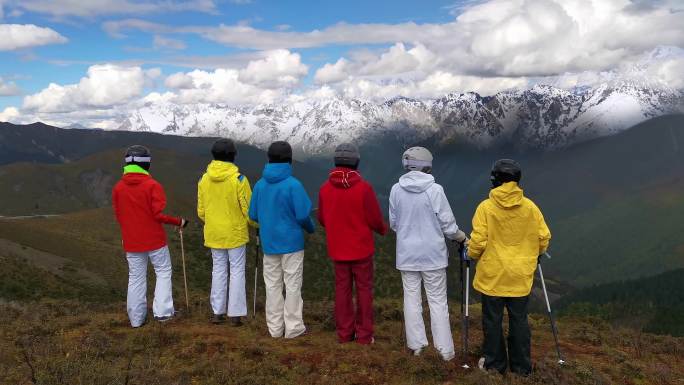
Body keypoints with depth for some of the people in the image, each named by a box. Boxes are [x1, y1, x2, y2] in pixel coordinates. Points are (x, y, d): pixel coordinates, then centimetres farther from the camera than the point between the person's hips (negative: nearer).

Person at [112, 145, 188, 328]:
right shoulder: (152, 185, -14)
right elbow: (159, 214, -17)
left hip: (131, 242, 4)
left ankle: (136, 318, 15)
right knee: (163, 272, 10)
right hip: (154, 239, -4)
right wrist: (179, 222, -4)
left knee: (136, 277, 12)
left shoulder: (118, 188, 1)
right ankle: (162, 311, 3)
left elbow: (118, 216, 7)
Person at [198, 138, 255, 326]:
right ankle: (235, 314, 8)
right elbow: (248, 208, -11)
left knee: (218, 270, 14)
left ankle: (217, 312, 18)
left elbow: (201, 211, 6)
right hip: (235, 233, -4)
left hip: (214, 234, 4)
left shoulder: (204, 179, -1)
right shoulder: (239, 179, -15)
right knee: (237, 271, 6)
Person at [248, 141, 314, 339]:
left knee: (272, 285, 11)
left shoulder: (260, 184, 0)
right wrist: (311, 228, 6)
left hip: (269, 243, 4)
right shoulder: (293, 184, -14)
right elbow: (302, 215, -15)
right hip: (291, 242, -4)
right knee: (292, 285, 5)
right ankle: (293, 327, 11)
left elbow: (253, 215, 3)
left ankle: (275, 327, 18)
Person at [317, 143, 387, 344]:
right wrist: (383, 229, 11)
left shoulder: (325, 188, -6)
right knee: (364, 290, 9)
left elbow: (322, 219, 4)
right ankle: (364, 334, 14)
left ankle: (344, 333, 19)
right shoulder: (364, 188, -17)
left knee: (342, 289, 13)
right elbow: (375, 219, -11)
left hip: (337, 249, 3)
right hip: (361, 248, -3)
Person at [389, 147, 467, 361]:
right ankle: (445, 350, 14)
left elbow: (393, 223, 5)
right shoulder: (435, 190, -15)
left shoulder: (396, 190, -5)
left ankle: (416, 345, 21)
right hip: (433, 254, -2)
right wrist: (461, 237, 10)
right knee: (438, 301, 7)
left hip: (407, 254, 3)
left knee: (412, 299, 13)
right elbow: (447, 223, -8)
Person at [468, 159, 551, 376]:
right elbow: (544, 238, 2)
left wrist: (473, 255, 8)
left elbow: (478, 241, -13)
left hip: (492, 276, -2)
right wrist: (532, 255, 21)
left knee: (493, 320, 10)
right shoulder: (530, 207, -3)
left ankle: (494, 363, 21)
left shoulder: (486, 207, -12)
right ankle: (521, 366, 21)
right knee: (519, 320, 13)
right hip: (521, 276, 3)